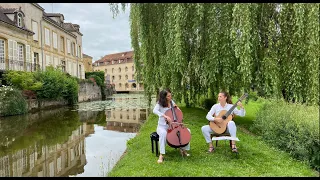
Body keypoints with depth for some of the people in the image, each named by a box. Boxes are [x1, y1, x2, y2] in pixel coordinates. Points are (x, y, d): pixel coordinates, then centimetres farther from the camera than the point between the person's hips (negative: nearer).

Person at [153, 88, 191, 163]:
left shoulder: (172, 102, 7)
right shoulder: (159, 103, -7)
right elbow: (155, 111, -28)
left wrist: (176, 107, -5)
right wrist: (165, 116, -39)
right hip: (162, 126, -5)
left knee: (187, 131, -12)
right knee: (163, 133, -39)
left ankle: (183, 149, 4)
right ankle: (161, 155, -29)